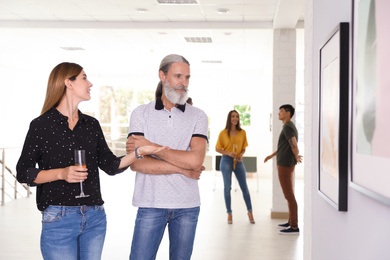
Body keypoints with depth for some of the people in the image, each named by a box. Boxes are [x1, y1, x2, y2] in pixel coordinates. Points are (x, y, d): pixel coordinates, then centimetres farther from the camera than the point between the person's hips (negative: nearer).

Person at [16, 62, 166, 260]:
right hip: (58, 219, -5)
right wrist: (61, 173, -18)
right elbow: (23, 173, -4)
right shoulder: (41, 125, -4)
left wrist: (139, 152, -4)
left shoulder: (92, 124, 10)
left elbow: (110, 166, 10)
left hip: (95, 218, 5)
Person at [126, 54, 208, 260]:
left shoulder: (198, 116, 2)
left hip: (187, 206, 1)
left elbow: (195, 160, -13)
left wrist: (150, 146, -12)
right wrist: (183, 169, -11)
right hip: (151, 205, -1)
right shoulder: (140, 113, 1)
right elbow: (136, 163, -9)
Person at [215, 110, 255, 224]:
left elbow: (243, 148, 10)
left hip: (239, 161, 2)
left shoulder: (242, 132, 2)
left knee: (244, 187, 4)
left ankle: (250, 212, 15)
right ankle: (229, 213, 10)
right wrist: (228, 153, -16)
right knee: (227, 187, 1)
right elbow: (217, 149, -1)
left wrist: (241, 155, -10)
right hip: (226, 161, -2)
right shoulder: (223, 133, -5)